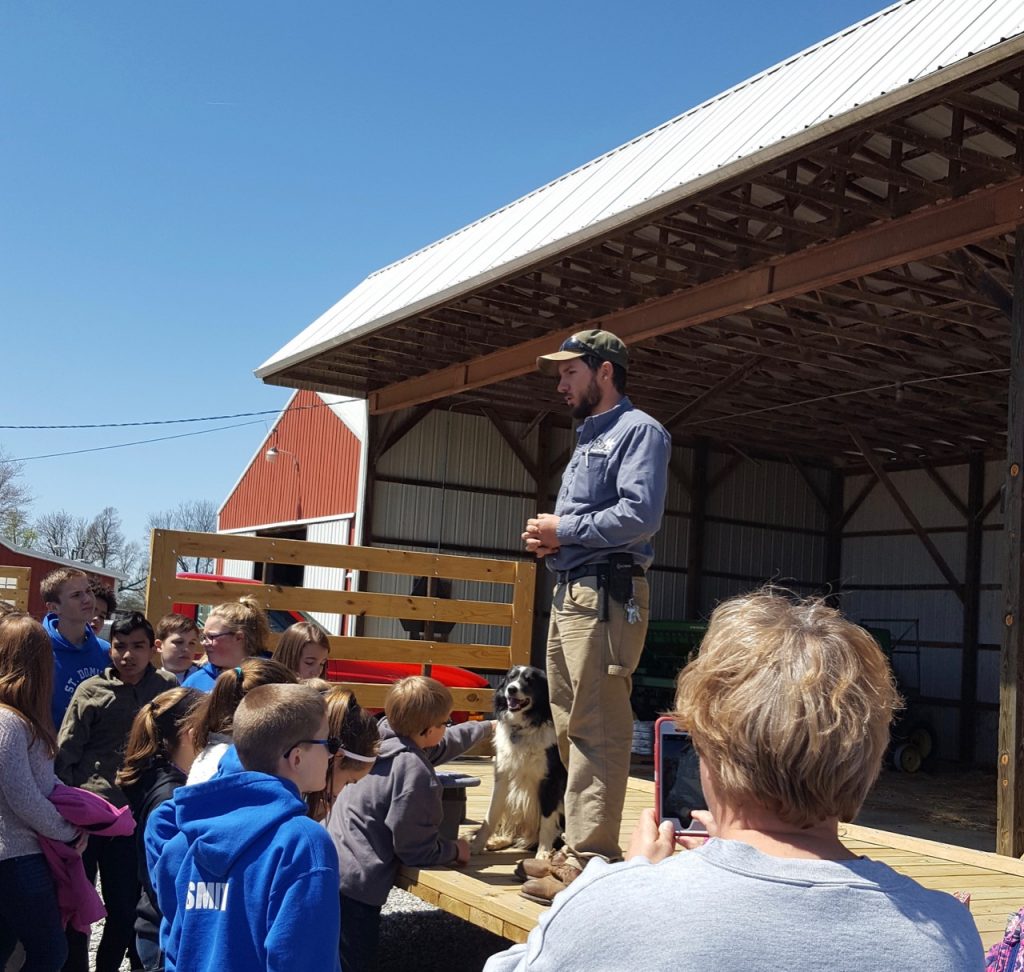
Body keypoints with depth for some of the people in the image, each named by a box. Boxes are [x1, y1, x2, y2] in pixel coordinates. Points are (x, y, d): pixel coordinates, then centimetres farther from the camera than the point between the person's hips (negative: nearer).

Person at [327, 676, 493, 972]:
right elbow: (416, 849, -15)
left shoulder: (384, 738, 4)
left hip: (334, 863, 9)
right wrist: (454, 850, 4)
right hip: (355, 880, -9)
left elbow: (443, 744, 26)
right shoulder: (416, 773, -21)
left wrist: (487, 727, 39)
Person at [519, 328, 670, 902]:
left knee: (597, 732, -10)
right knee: (572, 730, 13)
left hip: (606, 596, -10)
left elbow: (639, 516, -20)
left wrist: (565, 530, -11)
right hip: (570, 592, 10)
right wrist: (548, 539, 7)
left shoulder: (637, 431, -6)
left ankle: (592, 861, -7)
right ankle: (579, 847, 22)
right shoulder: (588, 438, 25)